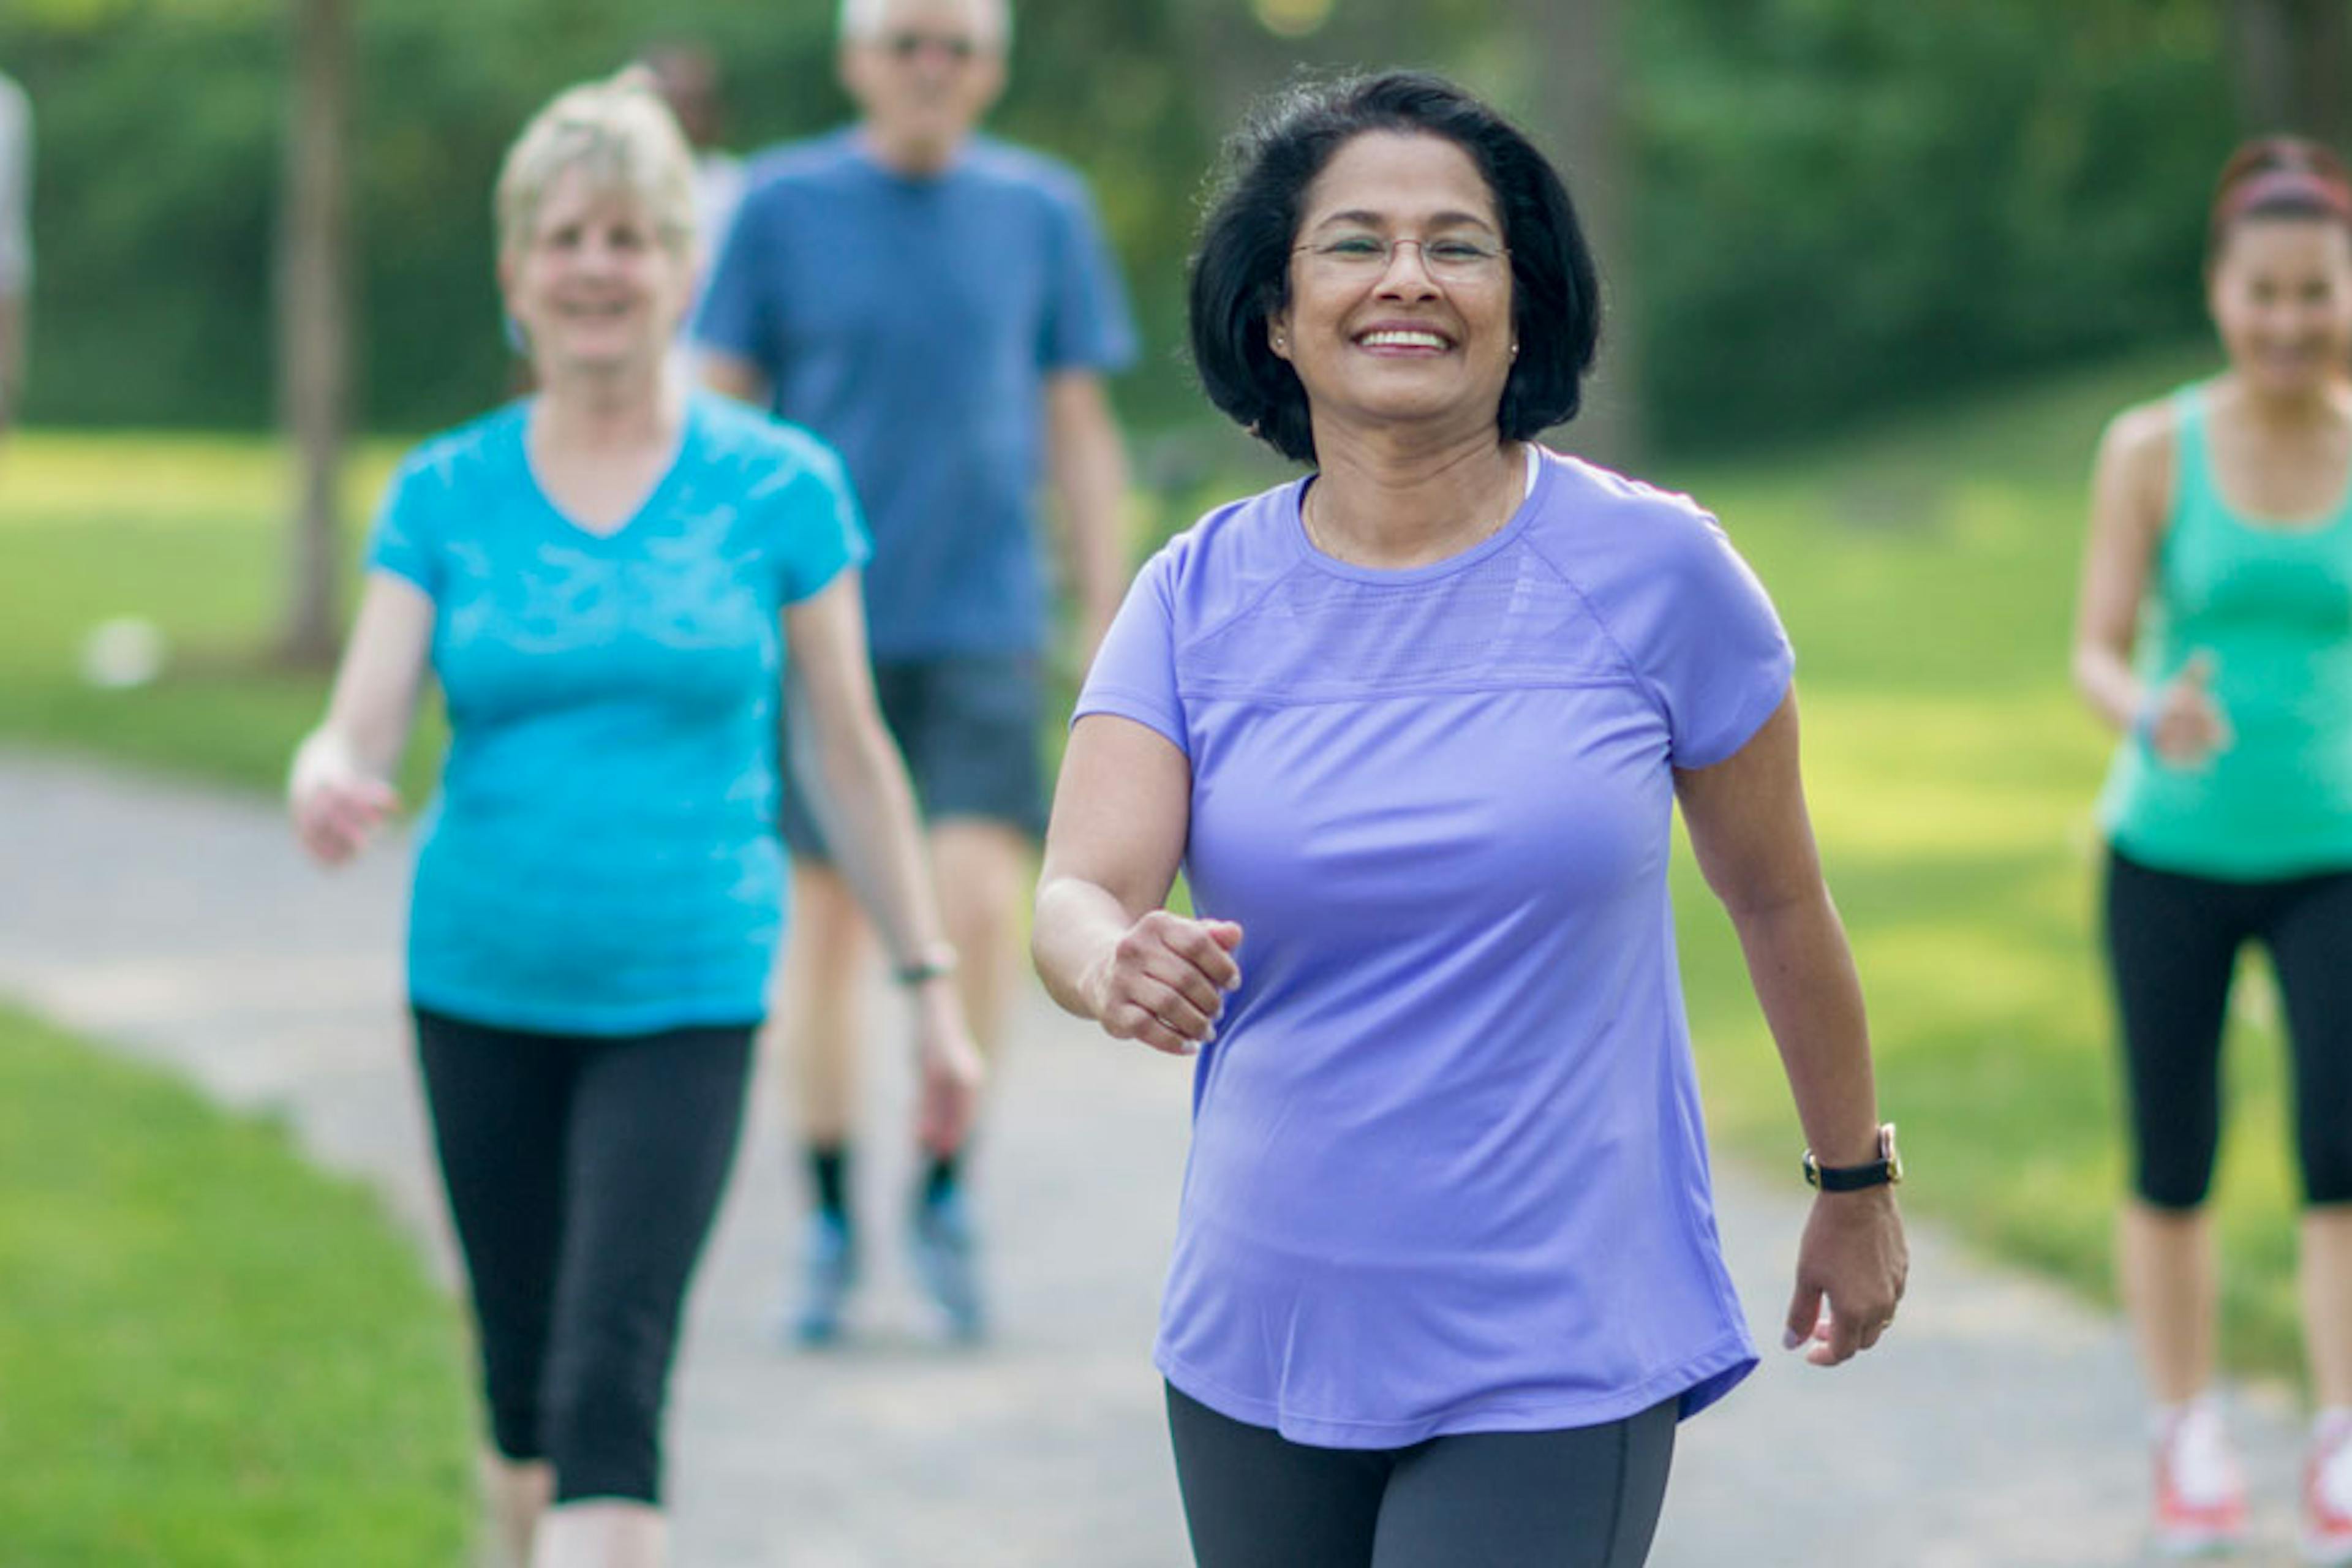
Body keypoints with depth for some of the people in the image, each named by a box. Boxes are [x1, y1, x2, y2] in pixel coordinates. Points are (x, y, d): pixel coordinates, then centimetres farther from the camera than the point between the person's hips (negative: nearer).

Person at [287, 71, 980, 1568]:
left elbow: (849, 754, 5)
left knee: (609, 1387, -14)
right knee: (523, 1385, 11)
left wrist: (934, 986, 5)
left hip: (685, 997, -2)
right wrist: (326, 785, -29)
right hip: (482, 993, 2)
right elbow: (360, 732, -5)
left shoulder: (780, 489, -1)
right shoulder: (444, 495, 2)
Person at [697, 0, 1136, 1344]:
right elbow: (722, 415, 4)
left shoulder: (1042, 212, 4)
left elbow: (1081, 433, 9)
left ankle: (947, 1190, 3)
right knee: (828, 917, 4)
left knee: (982, 895, -15)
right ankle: (833, 1222, 17)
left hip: (984, 624, 0)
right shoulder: (787, 206, 0)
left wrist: (1113, 640, 6)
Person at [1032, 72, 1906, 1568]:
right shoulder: (1198, 598, 0)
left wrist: (1856, 1184, 16)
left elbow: (1778, 898, 6)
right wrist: (1117, 968, -36)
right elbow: (1076, 892, -13)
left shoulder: (1654, 571, -6)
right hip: (1264, 1336, 3)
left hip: (1558, 1370, -3)